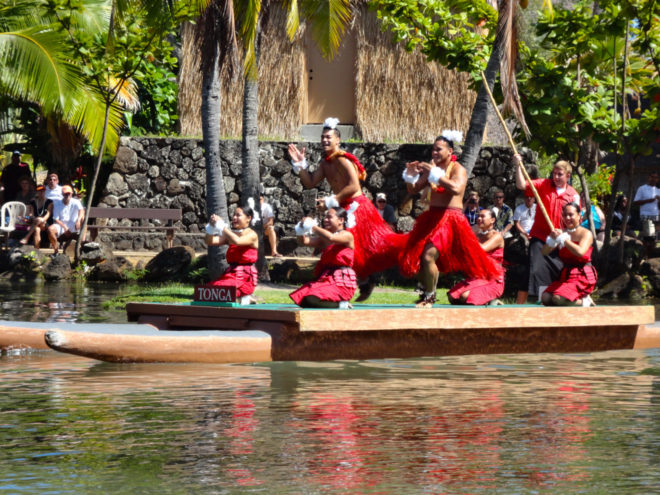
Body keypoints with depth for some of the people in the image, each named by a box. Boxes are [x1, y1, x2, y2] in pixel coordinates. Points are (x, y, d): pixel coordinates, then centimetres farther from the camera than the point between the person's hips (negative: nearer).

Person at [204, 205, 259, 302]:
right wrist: (211, 226, -7)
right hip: (231, 274, 7)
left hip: (246, 277, -7)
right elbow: (210, 241, 9)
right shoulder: (231, 233, 16)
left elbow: (237, 241, -24)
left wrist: (221, 226, -22)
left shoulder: (252, 235, -4)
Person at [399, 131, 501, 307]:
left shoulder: (458, 169, -6)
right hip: (431, 218, 7)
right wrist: (410, 175, -7)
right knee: (416, 257, 5)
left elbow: (456, 188, -27)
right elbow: (413, 190, 13)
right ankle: (426, 293, 22)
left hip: (450, 218, -7)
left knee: (429, 256, -21)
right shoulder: (430, 168, 13)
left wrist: (434, 173, -29)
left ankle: (429, 297, -8)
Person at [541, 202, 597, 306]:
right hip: (565, 276, 6)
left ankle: (584, 302, -3)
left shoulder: (586, 233, -5)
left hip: (583, 276, -6)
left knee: (558, 299, -29)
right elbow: (544, 252, 4)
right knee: (545, 298, -15)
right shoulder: (561, 232, 10)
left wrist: (563, 238, -20)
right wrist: (552, 239, -16)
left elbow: (580, 252, -27)